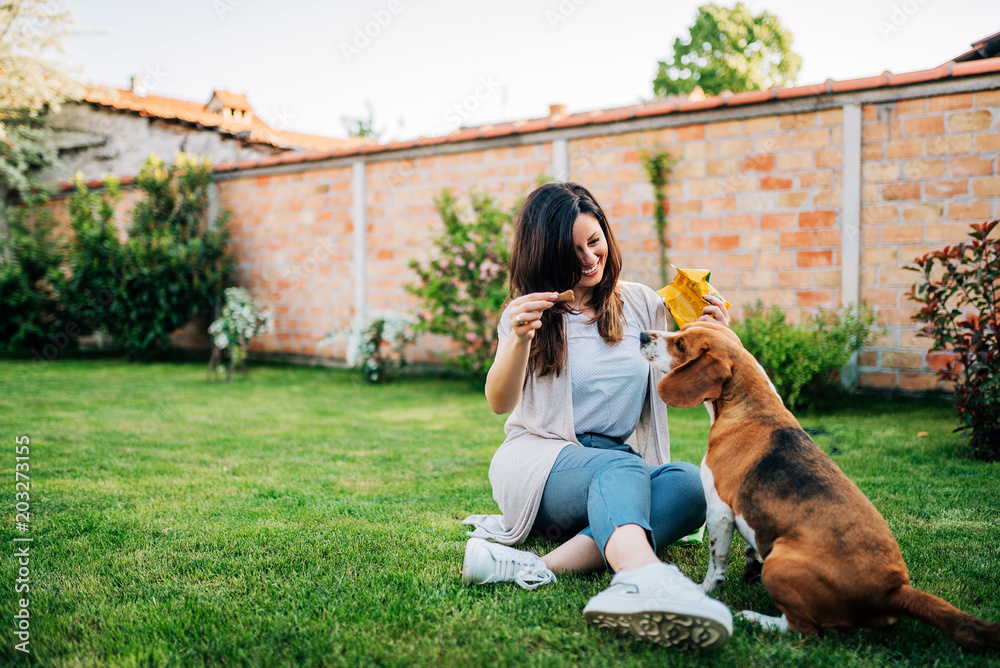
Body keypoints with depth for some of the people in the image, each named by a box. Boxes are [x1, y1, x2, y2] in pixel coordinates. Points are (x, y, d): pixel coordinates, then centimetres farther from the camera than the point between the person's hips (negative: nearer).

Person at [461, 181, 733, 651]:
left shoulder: (641, 304, 12)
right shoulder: (531, 312, 4)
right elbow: (500, 403, -9)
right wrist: (520, 339, -28)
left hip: (623, 463, 3)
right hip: (540, 459, -3)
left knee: (690, 485, -31)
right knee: (621, 468, -37)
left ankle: (539, 568, -44)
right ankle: (644, 582, -68)